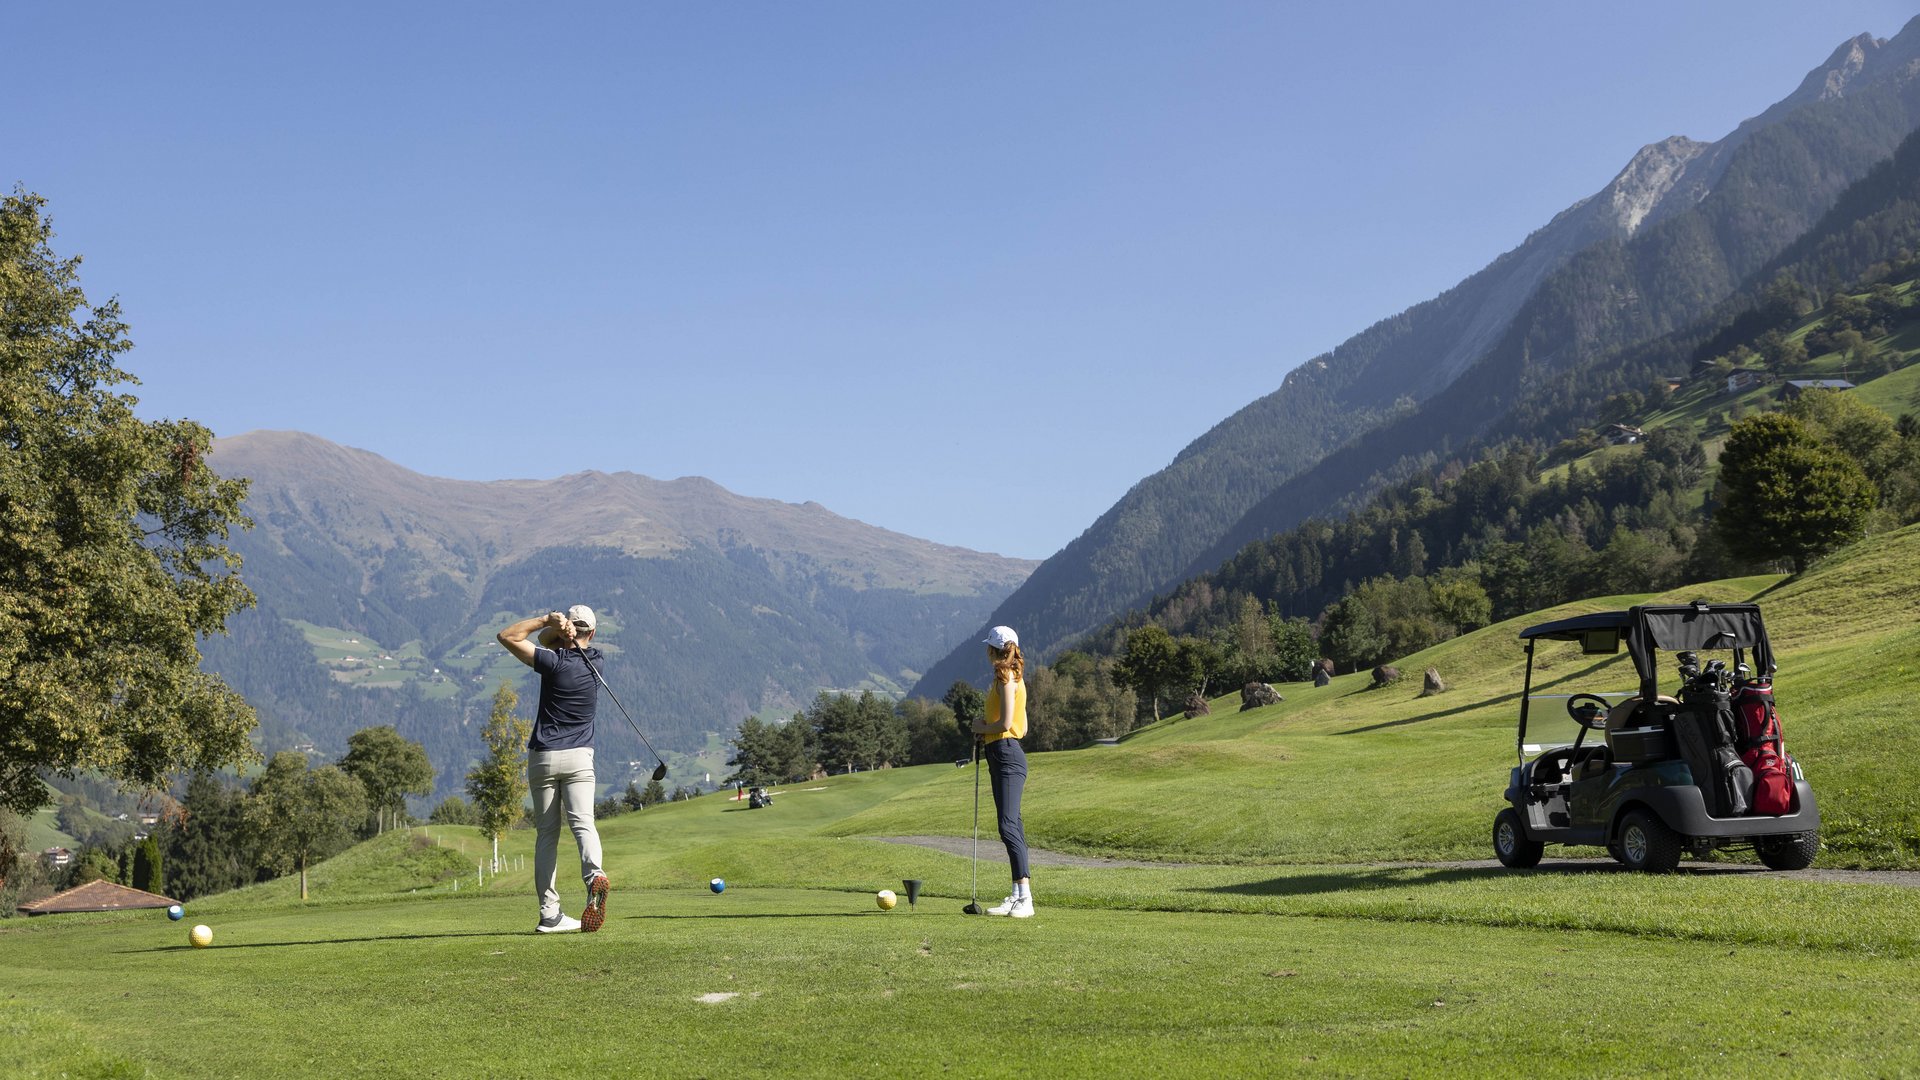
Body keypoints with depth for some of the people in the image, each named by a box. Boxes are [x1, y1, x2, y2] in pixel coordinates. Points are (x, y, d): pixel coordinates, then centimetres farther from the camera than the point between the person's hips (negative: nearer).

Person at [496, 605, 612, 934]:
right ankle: (594, 873, -41)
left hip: (543, 757, -2)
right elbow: (545, 641, 17)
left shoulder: (556, 663, -9)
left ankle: (549, 913, 1)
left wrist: (548, 619, -7)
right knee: (582, 821, -10)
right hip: (579, 757, 2)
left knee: (547, 833, 5)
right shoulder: (595, 659, 6)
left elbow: (506, 636, -5)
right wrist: (555, 628, -4)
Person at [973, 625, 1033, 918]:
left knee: (1008, 825, -16)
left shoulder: (1006, 677, -10)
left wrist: (981, 727, -1)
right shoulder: (1012, 676, 19)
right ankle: (1018, 896, 12)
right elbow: (1021, 727, 22)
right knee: (1011, 826, 9)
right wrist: (987, 733, 14)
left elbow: (1006, 723, -18)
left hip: (1006, 754, -11)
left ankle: (1025, 899, -21)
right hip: (1001, 755, 11)